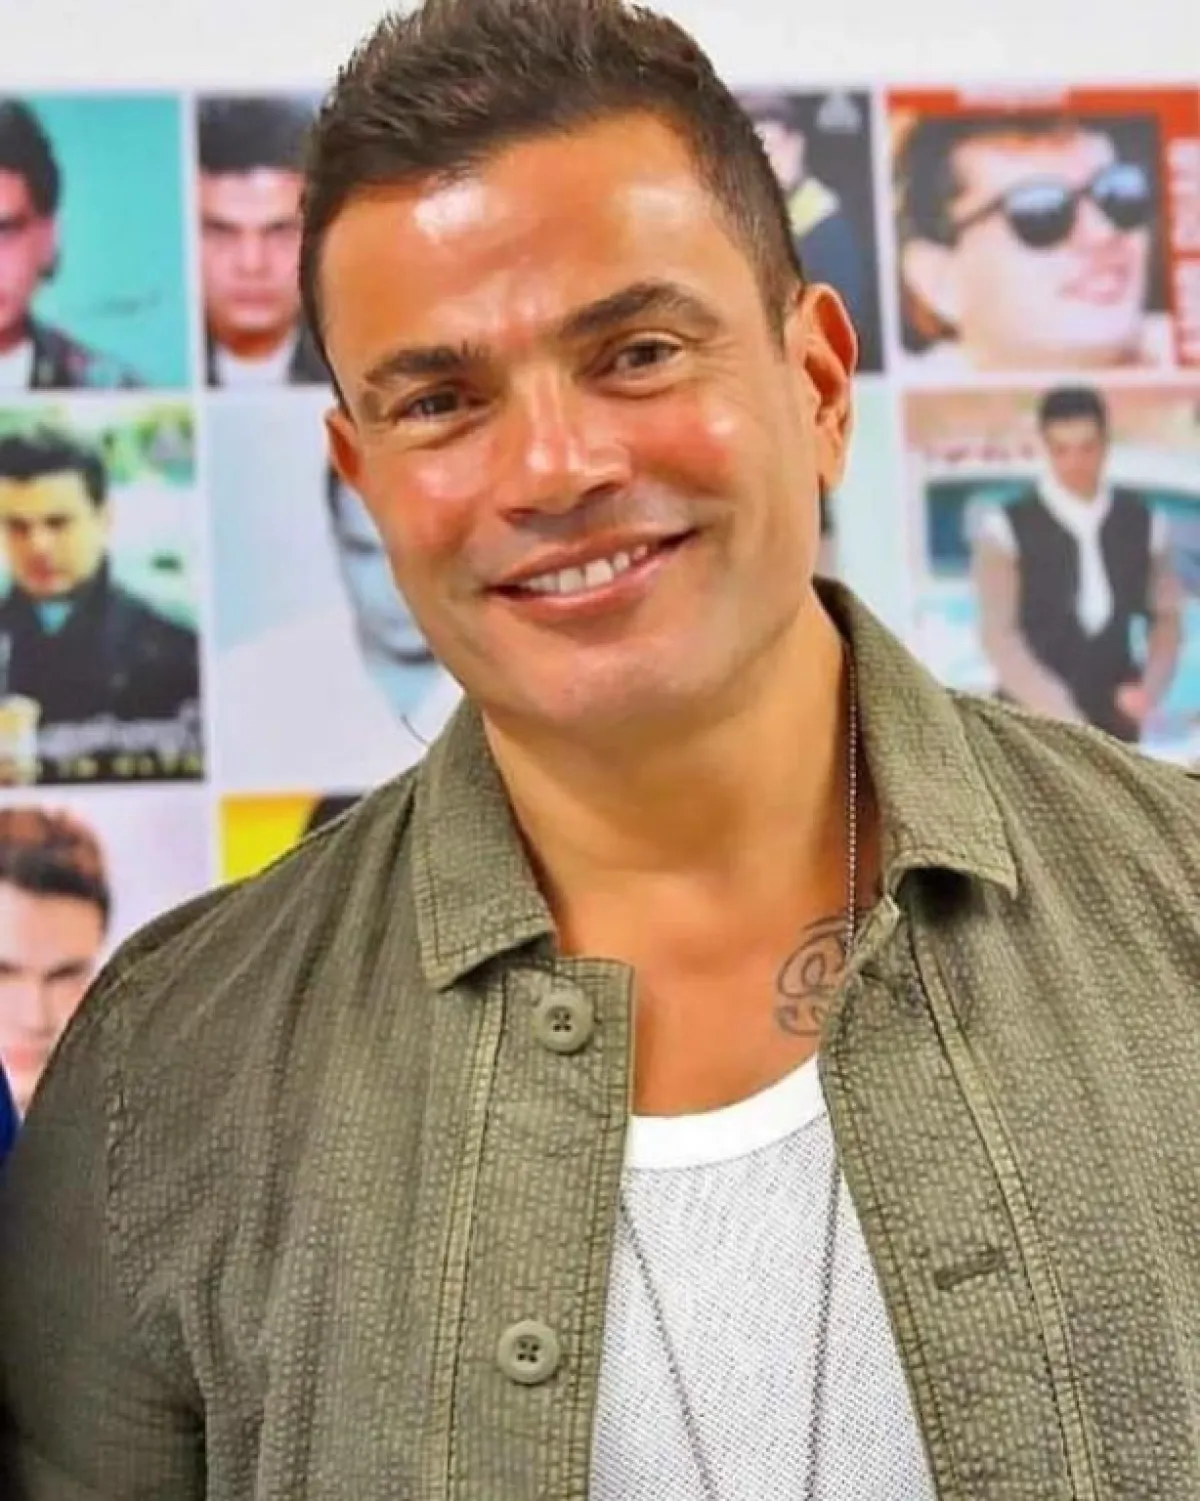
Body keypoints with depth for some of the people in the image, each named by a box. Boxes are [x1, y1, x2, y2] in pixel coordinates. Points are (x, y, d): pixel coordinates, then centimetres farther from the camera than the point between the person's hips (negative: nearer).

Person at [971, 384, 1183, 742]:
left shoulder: (1142, 522, 5)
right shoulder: (1006, 528, -7)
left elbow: (1167, 616, 12)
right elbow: (999, 635, -13)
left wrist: (1151, 687, -8)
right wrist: (1059, 713, -24)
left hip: (1114, 724, 3)